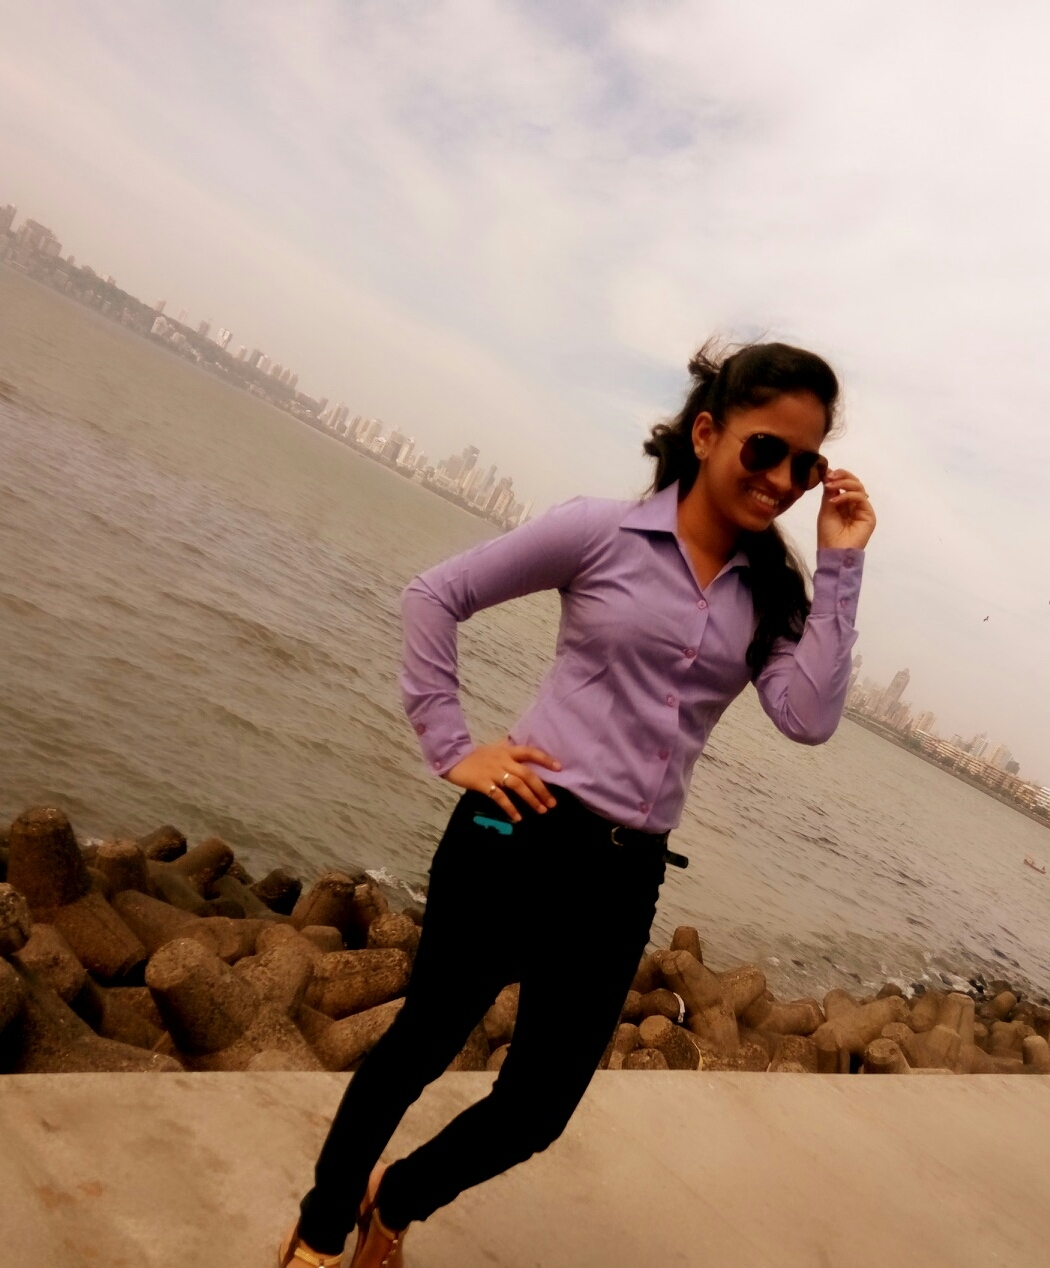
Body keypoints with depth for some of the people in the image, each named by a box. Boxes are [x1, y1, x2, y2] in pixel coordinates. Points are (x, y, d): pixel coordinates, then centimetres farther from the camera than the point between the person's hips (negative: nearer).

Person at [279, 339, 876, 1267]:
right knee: (424, 1042, 10)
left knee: (536, 1111, 11)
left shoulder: (771, 594, 7)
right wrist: (449, 745, -8)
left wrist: (841, 565, -7)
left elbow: (809, 719, -8)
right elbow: (435, 595, -3)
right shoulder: (604, 532, -5)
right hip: (521, 835, -4)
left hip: (625, 876, 4)